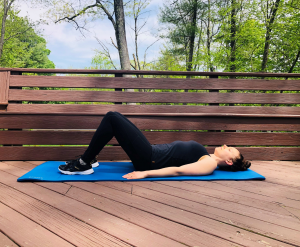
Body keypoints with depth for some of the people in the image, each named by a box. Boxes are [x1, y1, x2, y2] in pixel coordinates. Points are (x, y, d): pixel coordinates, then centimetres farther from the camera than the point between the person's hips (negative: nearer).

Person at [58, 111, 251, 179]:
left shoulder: (210, 164, -9)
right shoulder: (207, 158, 18)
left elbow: (178, 170, -20)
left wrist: (145, 173, -27)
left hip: (149, 160, -9)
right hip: (152, 153, 9)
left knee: (112, 118, -17)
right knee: (115, 116, 5)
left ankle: (83, 165, -7)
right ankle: (87, 160, 10)